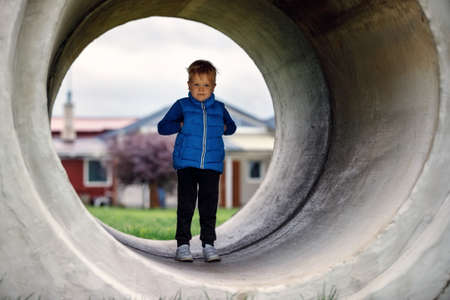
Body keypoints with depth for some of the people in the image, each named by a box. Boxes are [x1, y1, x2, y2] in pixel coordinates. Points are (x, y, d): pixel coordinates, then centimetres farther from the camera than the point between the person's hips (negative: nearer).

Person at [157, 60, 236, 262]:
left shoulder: (219, 108, 10)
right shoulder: (182, 106, 3)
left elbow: (232, 127, 26)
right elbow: (162, 127, 2)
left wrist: (224, 127, 4)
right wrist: (181, 125, -11)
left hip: (212, 166, 2)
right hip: (186, 164, -2)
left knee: (209, 206, 3)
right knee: (186, 205, -3)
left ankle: (208, 244, 11)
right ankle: (182, 245, 3)